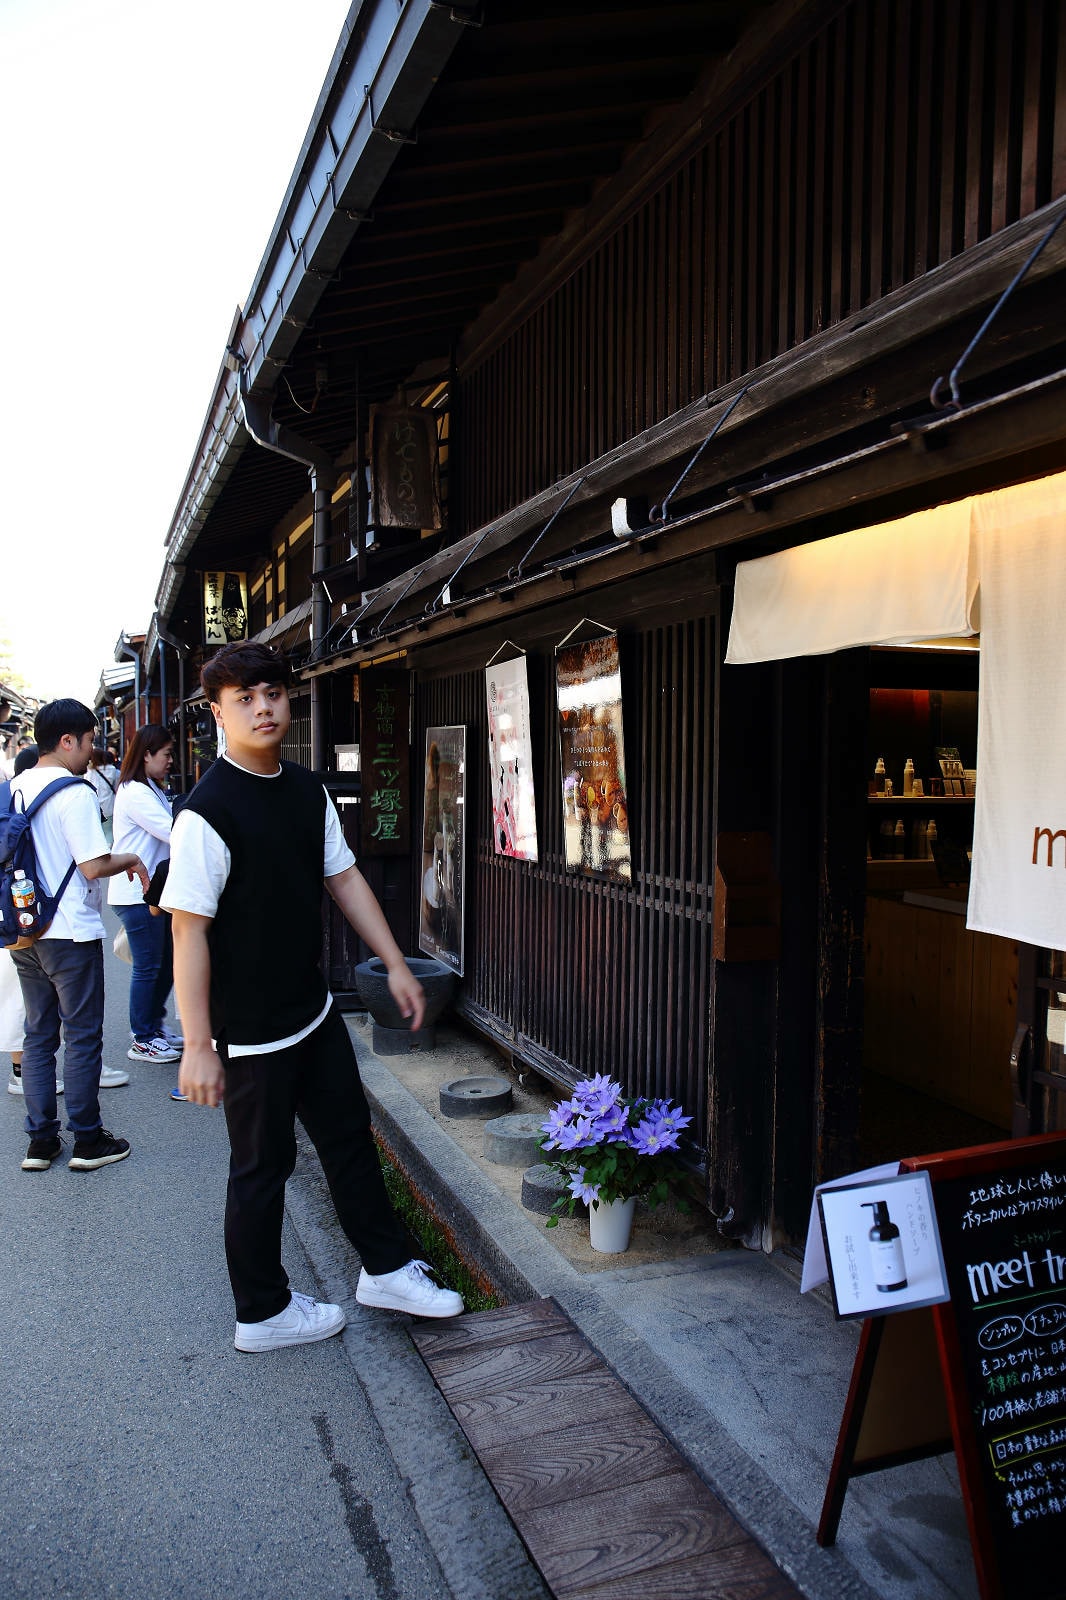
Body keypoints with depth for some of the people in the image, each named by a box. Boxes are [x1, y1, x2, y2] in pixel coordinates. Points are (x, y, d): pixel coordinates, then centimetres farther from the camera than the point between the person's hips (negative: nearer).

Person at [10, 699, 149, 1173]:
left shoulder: (13, 789, 7)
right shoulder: (74, 793, -17)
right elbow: (94, 867, -20)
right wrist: (131, 860, -1)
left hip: (24, 933, 8)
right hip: (70, 934, -7)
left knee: (38, 1035, 14)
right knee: (82, 1037, 4)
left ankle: (40, 1140, 21)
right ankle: (87, 1141, 13)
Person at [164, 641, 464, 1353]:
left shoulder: (309, 791, 3)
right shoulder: (208, 811, -20)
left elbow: (344, 878, 10)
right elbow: (190, 931, -20)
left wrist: (397, 964, 8)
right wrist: (198, 1047, -20)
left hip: (314, 1010, 7)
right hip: (250, 1032, -7)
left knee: (350, 1136, 18)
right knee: (263, 1166, 9)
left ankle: (388, 1267, 36)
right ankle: (263, 1312, 30)